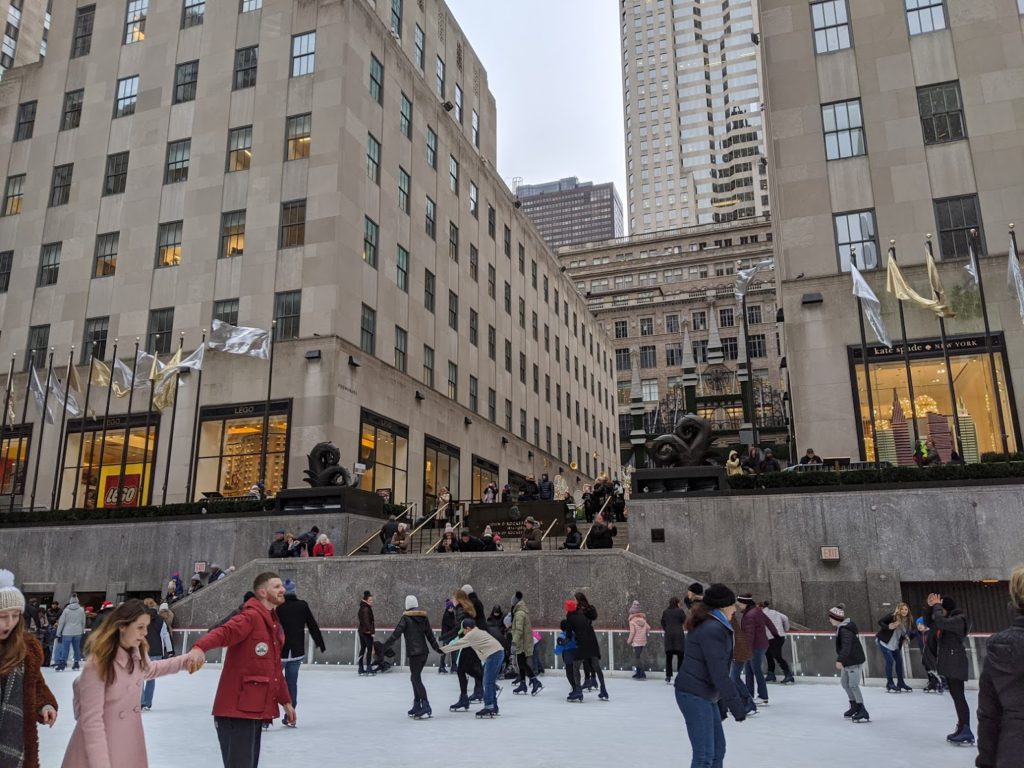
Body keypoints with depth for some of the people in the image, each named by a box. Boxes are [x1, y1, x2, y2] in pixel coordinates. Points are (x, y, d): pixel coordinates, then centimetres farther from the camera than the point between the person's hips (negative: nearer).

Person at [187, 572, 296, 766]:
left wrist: (285, 700, 28)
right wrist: (200, 647, -52)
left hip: (257, 710, 9)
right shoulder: (250, 617, -12)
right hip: (238, 709, -9)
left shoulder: (274, 624, 16)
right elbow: (223, 632, -32)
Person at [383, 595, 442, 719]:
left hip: (414, 653, -6)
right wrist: (437, 648, 24)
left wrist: (383, 647, -7)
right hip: (424, 652, 6)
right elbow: (430, 634, 14)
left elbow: (396, 635, -11)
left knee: (416, 679, -3)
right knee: (415, 677, 17)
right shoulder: (423, 617, 9)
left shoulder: (406, 618, -7)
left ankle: (426, 707, -12)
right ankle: (416, 706, 19)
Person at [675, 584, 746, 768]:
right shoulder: (713, 630, -19)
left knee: (718, 749, 17)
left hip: (705, 695, 10)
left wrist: (722, 702, 21)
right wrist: (736, 704, -16)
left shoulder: (714, 627, 14)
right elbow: (719, 673, -21)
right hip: (695, 695, -10)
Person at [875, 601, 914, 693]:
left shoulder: (909, 620, -4)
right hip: (884, 641, -6)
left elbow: (910, 632, 11)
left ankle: (900, 683, 24)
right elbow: (880, 622, -17)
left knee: (899, 661, 8)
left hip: (896, 644, 6)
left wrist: (907, 638, -8)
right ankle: (890, 684, -1)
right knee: (890, 661, -12)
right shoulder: (892, 616, -20)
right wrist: (888, 627, -33)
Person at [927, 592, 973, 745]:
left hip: (956, 664, -10)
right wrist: (931, 607, 9)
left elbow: (940, 621, -31)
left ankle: (966, 733, -7)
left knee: (959, 697, -9)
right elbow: (930, 623, 23)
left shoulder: (959, 620, -14)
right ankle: (962, 729, 19)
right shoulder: (948, 621, 15)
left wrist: (937, 606, -17)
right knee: (956, 697, 13)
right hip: (948, 664, 10)